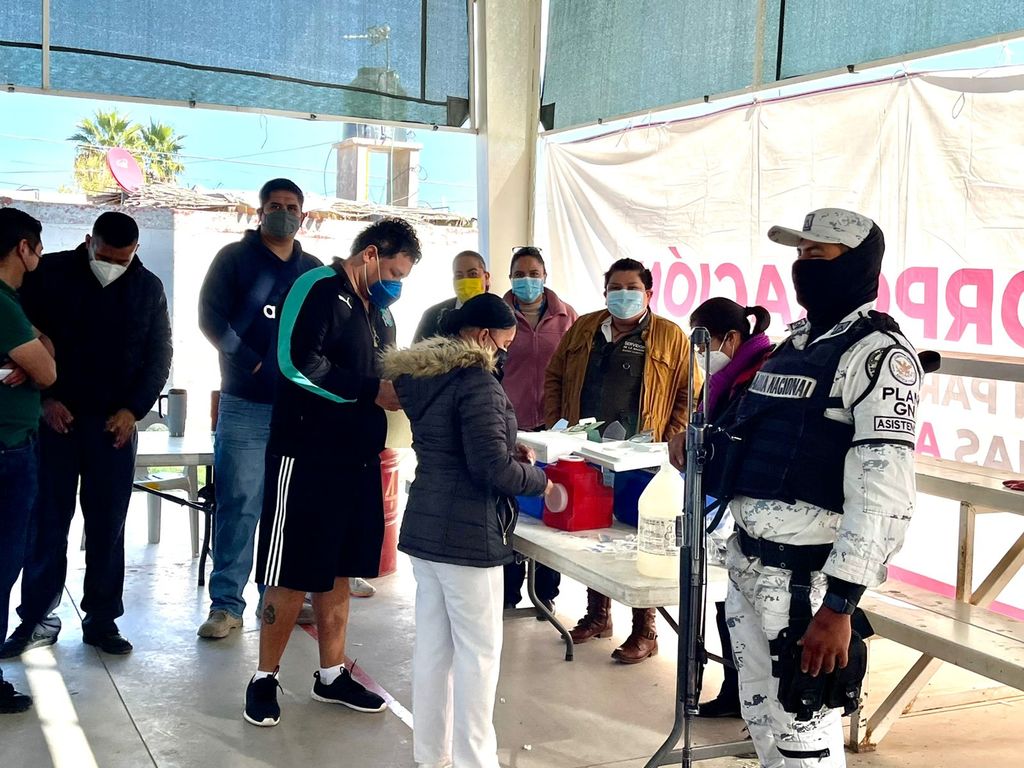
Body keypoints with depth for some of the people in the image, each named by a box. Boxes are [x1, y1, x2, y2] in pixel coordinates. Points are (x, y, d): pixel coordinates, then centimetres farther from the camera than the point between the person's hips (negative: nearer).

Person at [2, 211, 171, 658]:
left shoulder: (148, 288, 5)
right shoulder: (50, 273, -1)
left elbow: (159, 356, 7)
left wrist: (133, 409, -5)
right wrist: (45, 399, -9)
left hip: (115, 422, 1)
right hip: (55, 416, -1)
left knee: (108, 525, 3)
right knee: (47, 521, 1)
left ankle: (102, 619, 12)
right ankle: (36, 618, 12)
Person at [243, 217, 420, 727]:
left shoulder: (377, 309, 17)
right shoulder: (319, 289, -11)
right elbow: (297, 361, -24)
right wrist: (371, 391, -21)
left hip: (357, 458, 8)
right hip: (308, 457, -8)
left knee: (338, 571, 14)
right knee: (293, 577, 0)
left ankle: (331, 675, 25)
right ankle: (264, 678, 14)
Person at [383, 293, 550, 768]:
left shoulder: (424, 377, 11)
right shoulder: (477, 382, -16)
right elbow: (492, 469, -20)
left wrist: (510, 454, 14)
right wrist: (539, 480, -4)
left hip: (424, 526, 8)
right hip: (466, 533, -8)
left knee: (432, 648, 13)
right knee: (478, 652, 2)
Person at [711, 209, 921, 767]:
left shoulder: (877, 354, -13)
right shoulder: (794, 343, 14)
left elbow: (883, 492, -22)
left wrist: (839, 604, -26)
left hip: (806, 577, -8)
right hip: (746, 565, 8)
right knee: (760, 718, 18)